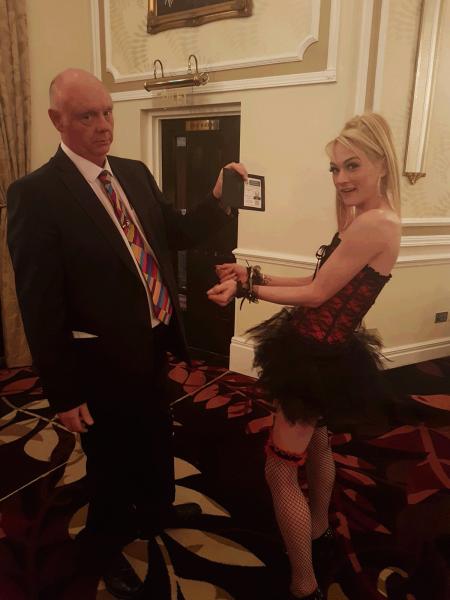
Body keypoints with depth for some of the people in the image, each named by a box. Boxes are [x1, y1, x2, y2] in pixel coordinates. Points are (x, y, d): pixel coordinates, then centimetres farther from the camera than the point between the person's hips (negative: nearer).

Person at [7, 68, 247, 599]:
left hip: (153, 347, 7)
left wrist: (219, 199, -9)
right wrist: (63, 393, -15)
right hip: (104, 362, -6)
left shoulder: (135, 174, 2)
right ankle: (104, 544, 49)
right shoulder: (35, 194, -19)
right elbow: (40, 306, -19)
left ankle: (154, 511, 59)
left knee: (156, 441, 28)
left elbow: (177, 234, 9)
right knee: (112, 462, 18)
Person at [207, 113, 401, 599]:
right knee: (316, 445, 28)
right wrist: (255, 276, 0)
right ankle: (319, 535, 52)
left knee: (280, 471, 1)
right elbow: (322, 283, 5)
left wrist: (247, 291, -17)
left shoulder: (375, 223, -24)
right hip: (321, 353, 10)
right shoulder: (363, 220, 7)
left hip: (320, 358, -10)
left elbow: (316, 294, -22)